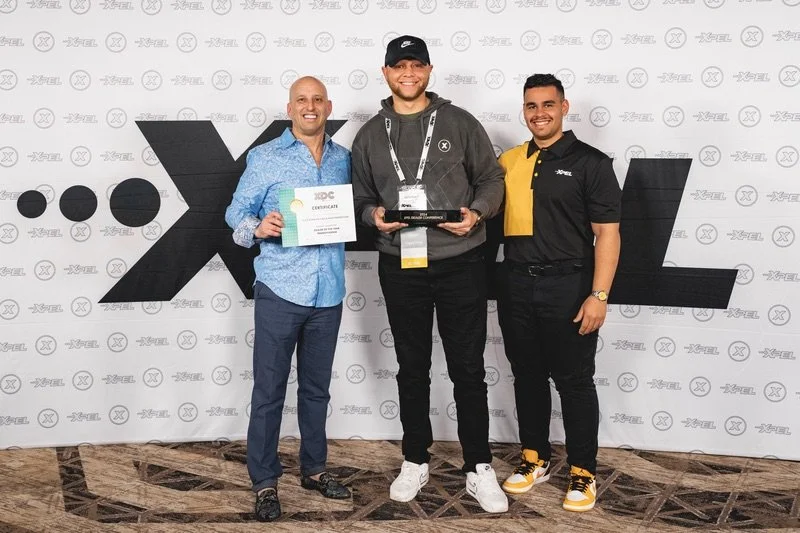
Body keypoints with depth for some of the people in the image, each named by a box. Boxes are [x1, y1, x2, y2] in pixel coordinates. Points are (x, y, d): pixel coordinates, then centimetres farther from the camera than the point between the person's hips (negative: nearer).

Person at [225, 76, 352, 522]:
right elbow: (237, 211, -2)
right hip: (280, 288, -3)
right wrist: (257, 228, -22)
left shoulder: (343, 159, 9)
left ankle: (314, 468, 30)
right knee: (269, 390, 1)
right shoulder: (265, 157, -1)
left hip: (328, 292, 4)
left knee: (317, 387, 15)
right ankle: (265, 481, 13)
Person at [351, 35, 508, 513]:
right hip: (401, 267, 2)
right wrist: (373, 215, -9)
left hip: (460, 264, -2)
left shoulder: (459, 122, 1)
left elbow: (492, 178, 3)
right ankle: (416, 462, 27)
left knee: (468, 370, 4)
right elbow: (361, 198, 12)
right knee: (412, 369, 13)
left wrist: (477, 213, -15)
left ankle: (480, 469, 15)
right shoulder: (370, 135, 8)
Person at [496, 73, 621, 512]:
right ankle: (535, 459, 30)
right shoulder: (508, 161, 8)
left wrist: (598, 295, -14)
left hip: (567, 286, -4)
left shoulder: (590, 162, -5)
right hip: (516, 285, 4)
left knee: (574, 381, 4)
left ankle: (583, 473, 17)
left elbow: (607, 233, -8)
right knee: (527, 376, 14)